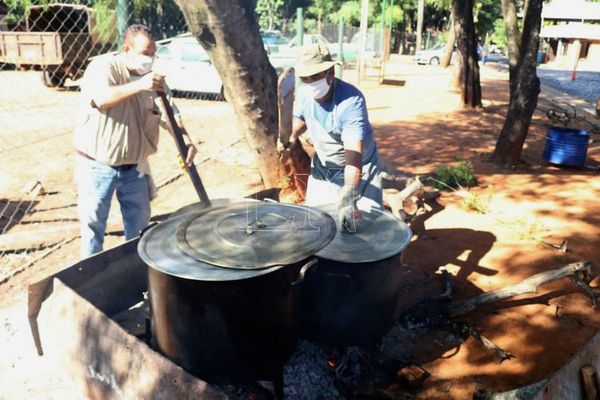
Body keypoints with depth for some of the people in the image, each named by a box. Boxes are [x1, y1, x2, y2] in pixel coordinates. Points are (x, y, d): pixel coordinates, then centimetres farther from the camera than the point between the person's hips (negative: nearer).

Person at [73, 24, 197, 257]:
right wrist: (139, 85, -41)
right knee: (93, 222, 7)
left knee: (139, 223, 15)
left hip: (134, 166, 5)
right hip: (98, 165, -5)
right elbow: (101, 99, -31)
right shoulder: (103, 67, -12)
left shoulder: (153, 78, 3)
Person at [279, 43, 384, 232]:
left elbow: (354, 154, -44)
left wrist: (348, 195, -57)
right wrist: (292, 138, -9)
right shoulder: (303, 92, -14)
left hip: (360, 169, -5)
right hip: (322, 167, 5)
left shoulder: (351, 101, -33)